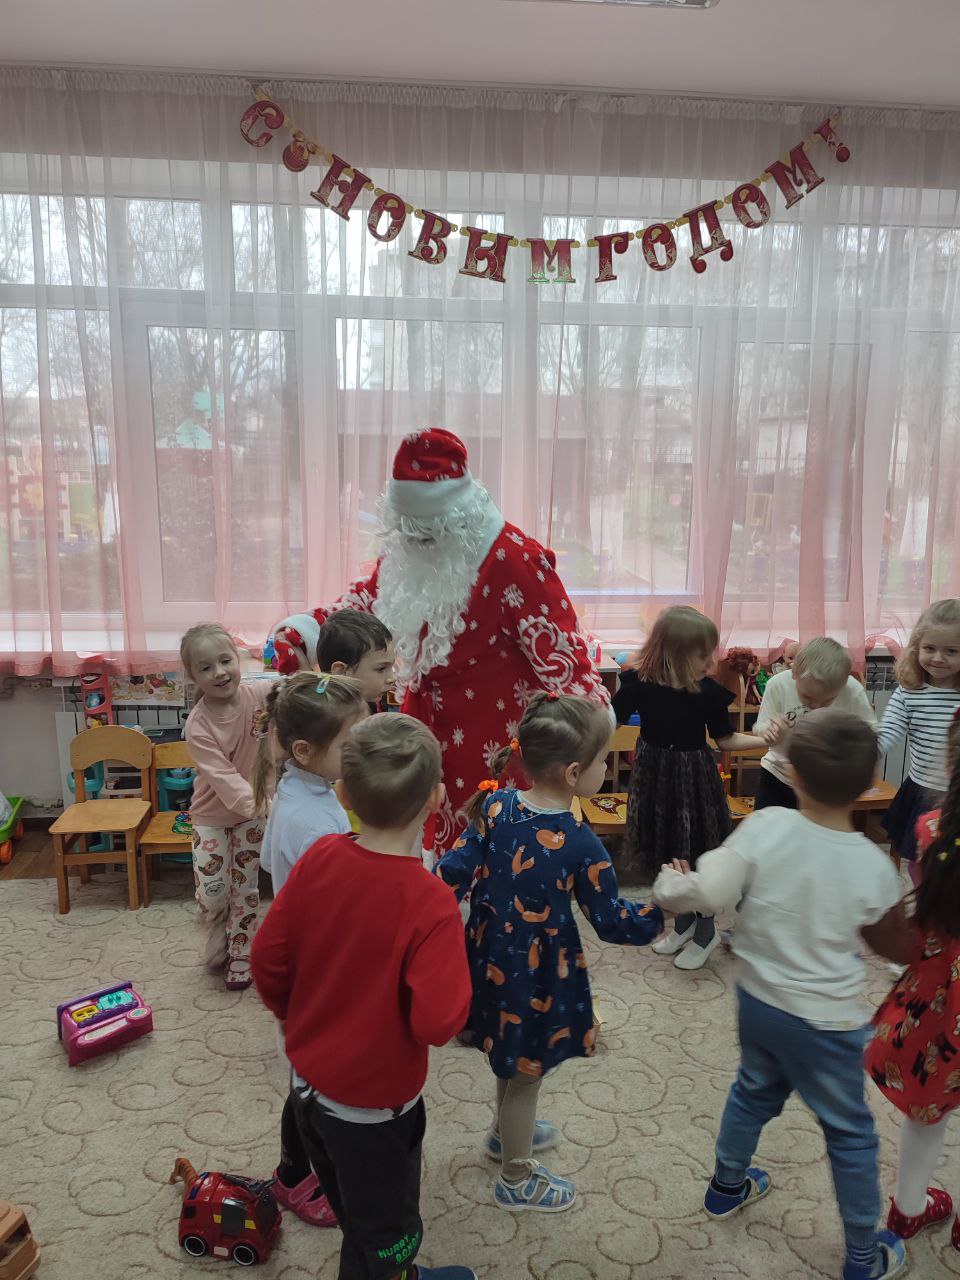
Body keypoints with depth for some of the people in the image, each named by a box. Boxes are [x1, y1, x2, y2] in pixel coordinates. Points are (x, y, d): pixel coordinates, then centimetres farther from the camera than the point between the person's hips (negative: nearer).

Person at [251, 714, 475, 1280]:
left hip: (308, 1079, 6)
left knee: (356, 1211, 33)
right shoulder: (431, 903, -32)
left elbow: (267, 963, -7)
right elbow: (436, 1022, -31)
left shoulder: (318, 859, -16)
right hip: (375, 1105, -6)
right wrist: (458, 977, -12)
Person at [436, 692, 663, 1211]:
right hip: (538, 974, -5)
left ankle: (506, 1130, 56)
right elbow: (612, 922, -17)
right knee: (526, 1073, 17)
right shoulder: (580, 845, -25)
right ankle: (517, 1181, 40)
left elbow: (453, 871, -9)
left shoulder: (495, 806, -13)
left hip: (490, 956, 6)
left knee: (512, 1057, 31)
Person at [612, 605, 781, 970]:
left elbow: (725, 738, -4)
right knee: (666, 854, 17)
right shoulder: (639, 681, -17)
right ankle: (684, 923, 41)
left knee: (698, 856, 9)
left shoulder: (709, 690, -16)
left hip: (694, 779, -1)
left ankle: (706, 932, 33)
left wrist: (764, 739, -18)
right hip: (654, 777, 2)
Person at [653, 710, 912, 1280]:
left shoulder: (766, 827, -21)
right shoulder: (873, 867, -20)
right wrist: (918, 907, 13)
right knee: (850, 1132, 19)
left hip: (757, 999, 3)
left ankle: (727, 1185, 52)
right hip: (826, 1023, -3)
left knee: (755, 1091, 29)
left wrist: (670, 883, -7)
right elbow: (900, 948, -4)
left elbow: (706, 894, -26)